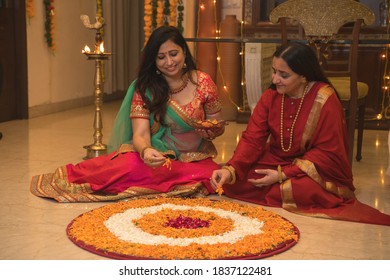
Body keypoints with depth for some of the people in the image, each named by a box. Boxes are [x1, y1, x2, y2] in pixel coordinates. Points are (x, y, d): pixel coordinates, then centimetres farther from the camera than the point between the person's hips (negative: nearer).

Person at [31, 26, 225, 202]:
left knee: (212, 177, -33)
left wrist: (209, 129, -17)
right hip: (158, 155, -2)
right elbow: (140, 135, -15)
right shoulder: (145, 88, -5)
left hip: (195, 159, 2)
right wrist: (145, 151, -39)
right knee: (132, 166, -37)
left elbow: (219, 127, 8)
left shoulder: (203, 82, -3)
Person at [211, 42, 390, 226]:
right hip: (276, 161, 4)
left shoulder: (325, 100, -18)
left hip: (314, 169, -4)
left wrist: (283, 175, -23)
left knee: (305, 189, -37)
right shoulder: (271, 96, -3)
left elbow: (327, 153, -17)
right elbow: (252, 139, -8)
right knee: (233, 181, -18)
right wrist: (231, 169, -26)